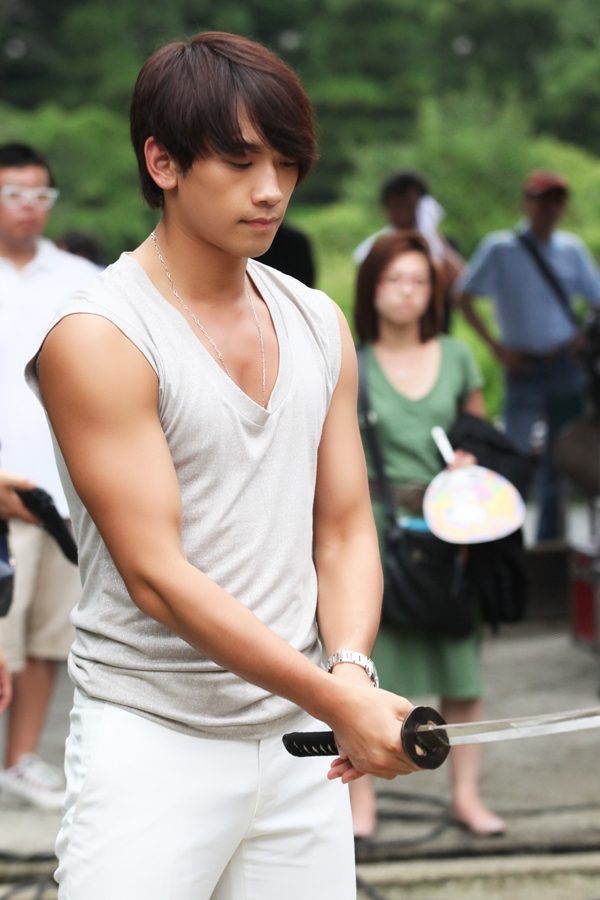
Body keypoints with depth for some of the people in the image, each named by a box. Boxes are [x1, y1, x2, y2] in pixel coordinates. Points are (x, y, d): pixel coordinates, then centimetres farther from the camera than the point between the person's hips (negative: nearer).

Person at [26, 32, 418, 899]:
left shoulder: (320, 324, 9)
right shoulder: (97, 339, -12)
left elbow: (344, 531, 10)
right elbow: (157, 576, -16)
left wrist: (352, 669, -10)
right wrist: (336, 702, -19)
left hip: (299, 745, 6)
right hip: (154, 743, -5)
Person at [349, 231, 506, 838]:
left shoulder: (456, 357, 8)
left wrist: (472, 460, -3)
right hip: (378, 528, -2)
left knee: (462, 666, 4)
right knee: (367, 662, -4)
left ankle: (466, 794, 14)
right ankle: (362, 797, 6)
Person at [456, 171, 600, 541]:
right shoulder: (500, 248, -5)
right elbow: (463, 296, -3)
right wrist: (496, 346, -8)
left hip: (567, 367, 4)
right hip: (525, 368, -4)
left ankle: (551, 540, 19)